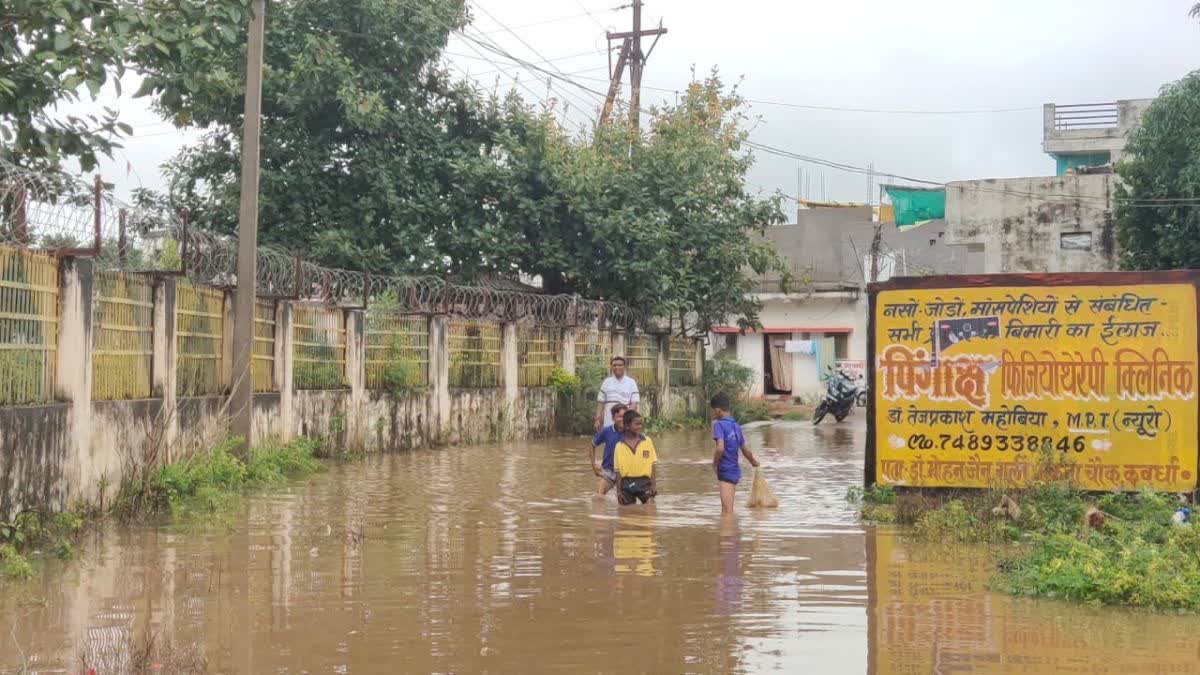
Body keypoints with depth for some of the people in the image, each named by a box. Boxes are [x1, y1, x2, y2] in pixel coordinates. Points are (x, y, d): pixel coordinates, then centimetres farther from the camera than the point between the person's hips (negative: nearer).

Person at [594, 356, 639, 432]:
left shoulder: (631, 382, 4)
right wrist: (597, 419, 4)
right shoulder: (606, 382, 11)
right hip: (608, 423, 2)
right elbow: (600, 403, 13)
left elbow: (634, 404, -1)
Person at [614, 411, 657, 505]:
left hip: (644, 483, -1)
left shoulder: (647, 442, 3)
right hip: (626, 484, 1)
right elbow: (618, 471, 5)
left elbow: (652, 465, 4)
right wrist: (618, 491, 1)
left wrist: (653, 485, -3)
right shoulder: (619, 446, 2)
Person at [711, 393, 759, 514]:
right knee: (726, 509, 15)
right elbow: (745, 450, 20)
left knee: (728, 510, -9)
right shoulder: (735, 425, 11)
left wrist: (715, 464, -8)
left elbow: (720, 448, -25)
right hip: (735, 470, 8)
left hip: (726, 471, -8)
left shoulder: (719, 424, -12)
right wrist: (753, 462, 38)